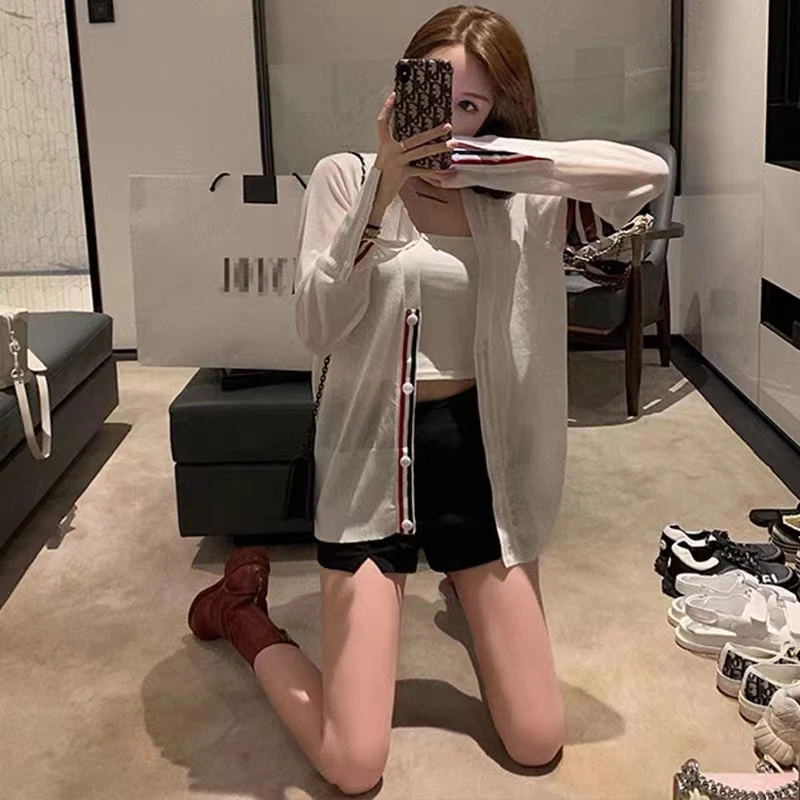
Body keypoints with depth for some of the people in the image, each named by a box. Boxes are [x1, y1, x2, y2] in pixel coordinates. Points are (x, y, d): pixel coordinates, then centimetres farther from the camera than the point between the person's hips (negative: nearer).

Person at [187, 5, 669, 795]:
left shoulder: (515, 195, 4)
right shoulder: (346, 176, -2)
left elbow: (648, 172, -12)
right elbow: (317, 329, -14)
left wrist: (486, 157, -18)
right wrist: (382, 191, -23)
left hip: (479, 452, 3)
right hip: (373, 452, -3)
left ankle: (465, 592, 35)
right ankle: (243, 610, 23)